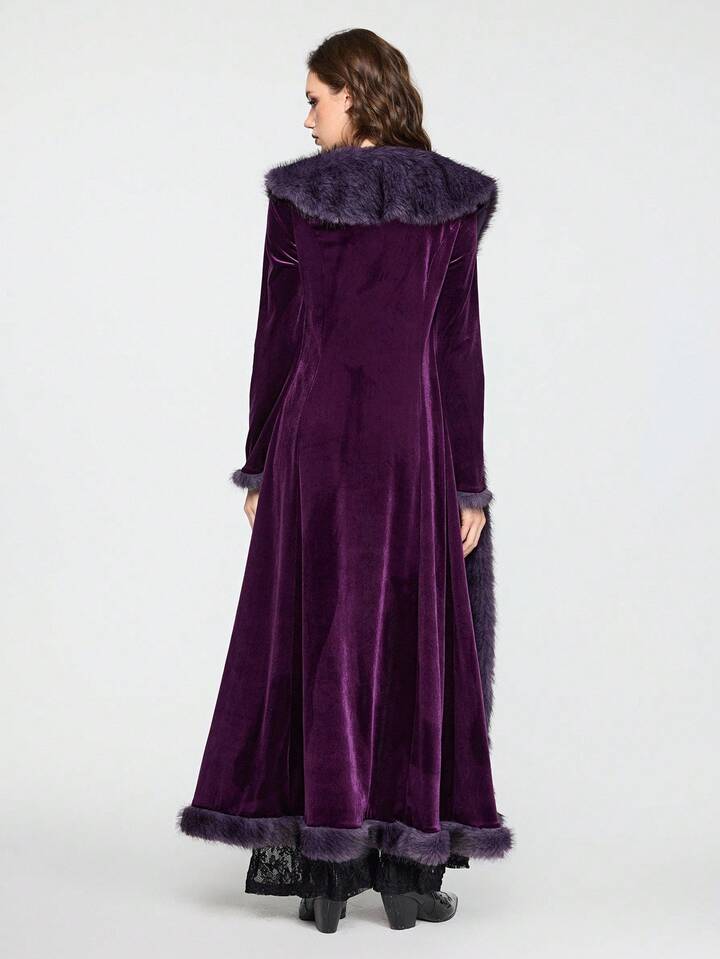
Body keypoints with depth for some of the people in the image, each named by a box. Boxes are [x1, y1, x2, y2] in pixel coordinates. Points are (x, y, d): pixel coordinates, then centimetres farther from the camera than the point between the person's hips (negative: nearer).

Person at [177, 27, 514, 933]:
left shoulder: (298, 195, -2)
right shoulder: (452, 200, 0)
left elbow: (277, 339, -1)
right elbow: (459, 348, -3)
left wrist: (260, 467, 7)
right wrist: (469, 483, 0)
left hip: (316, 438, 0)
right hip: (413, 441, 0)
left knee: (318, 643, 7)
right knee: (416, 648, 6)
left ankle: (324, 869, 9)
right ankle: (409, 868, 8)